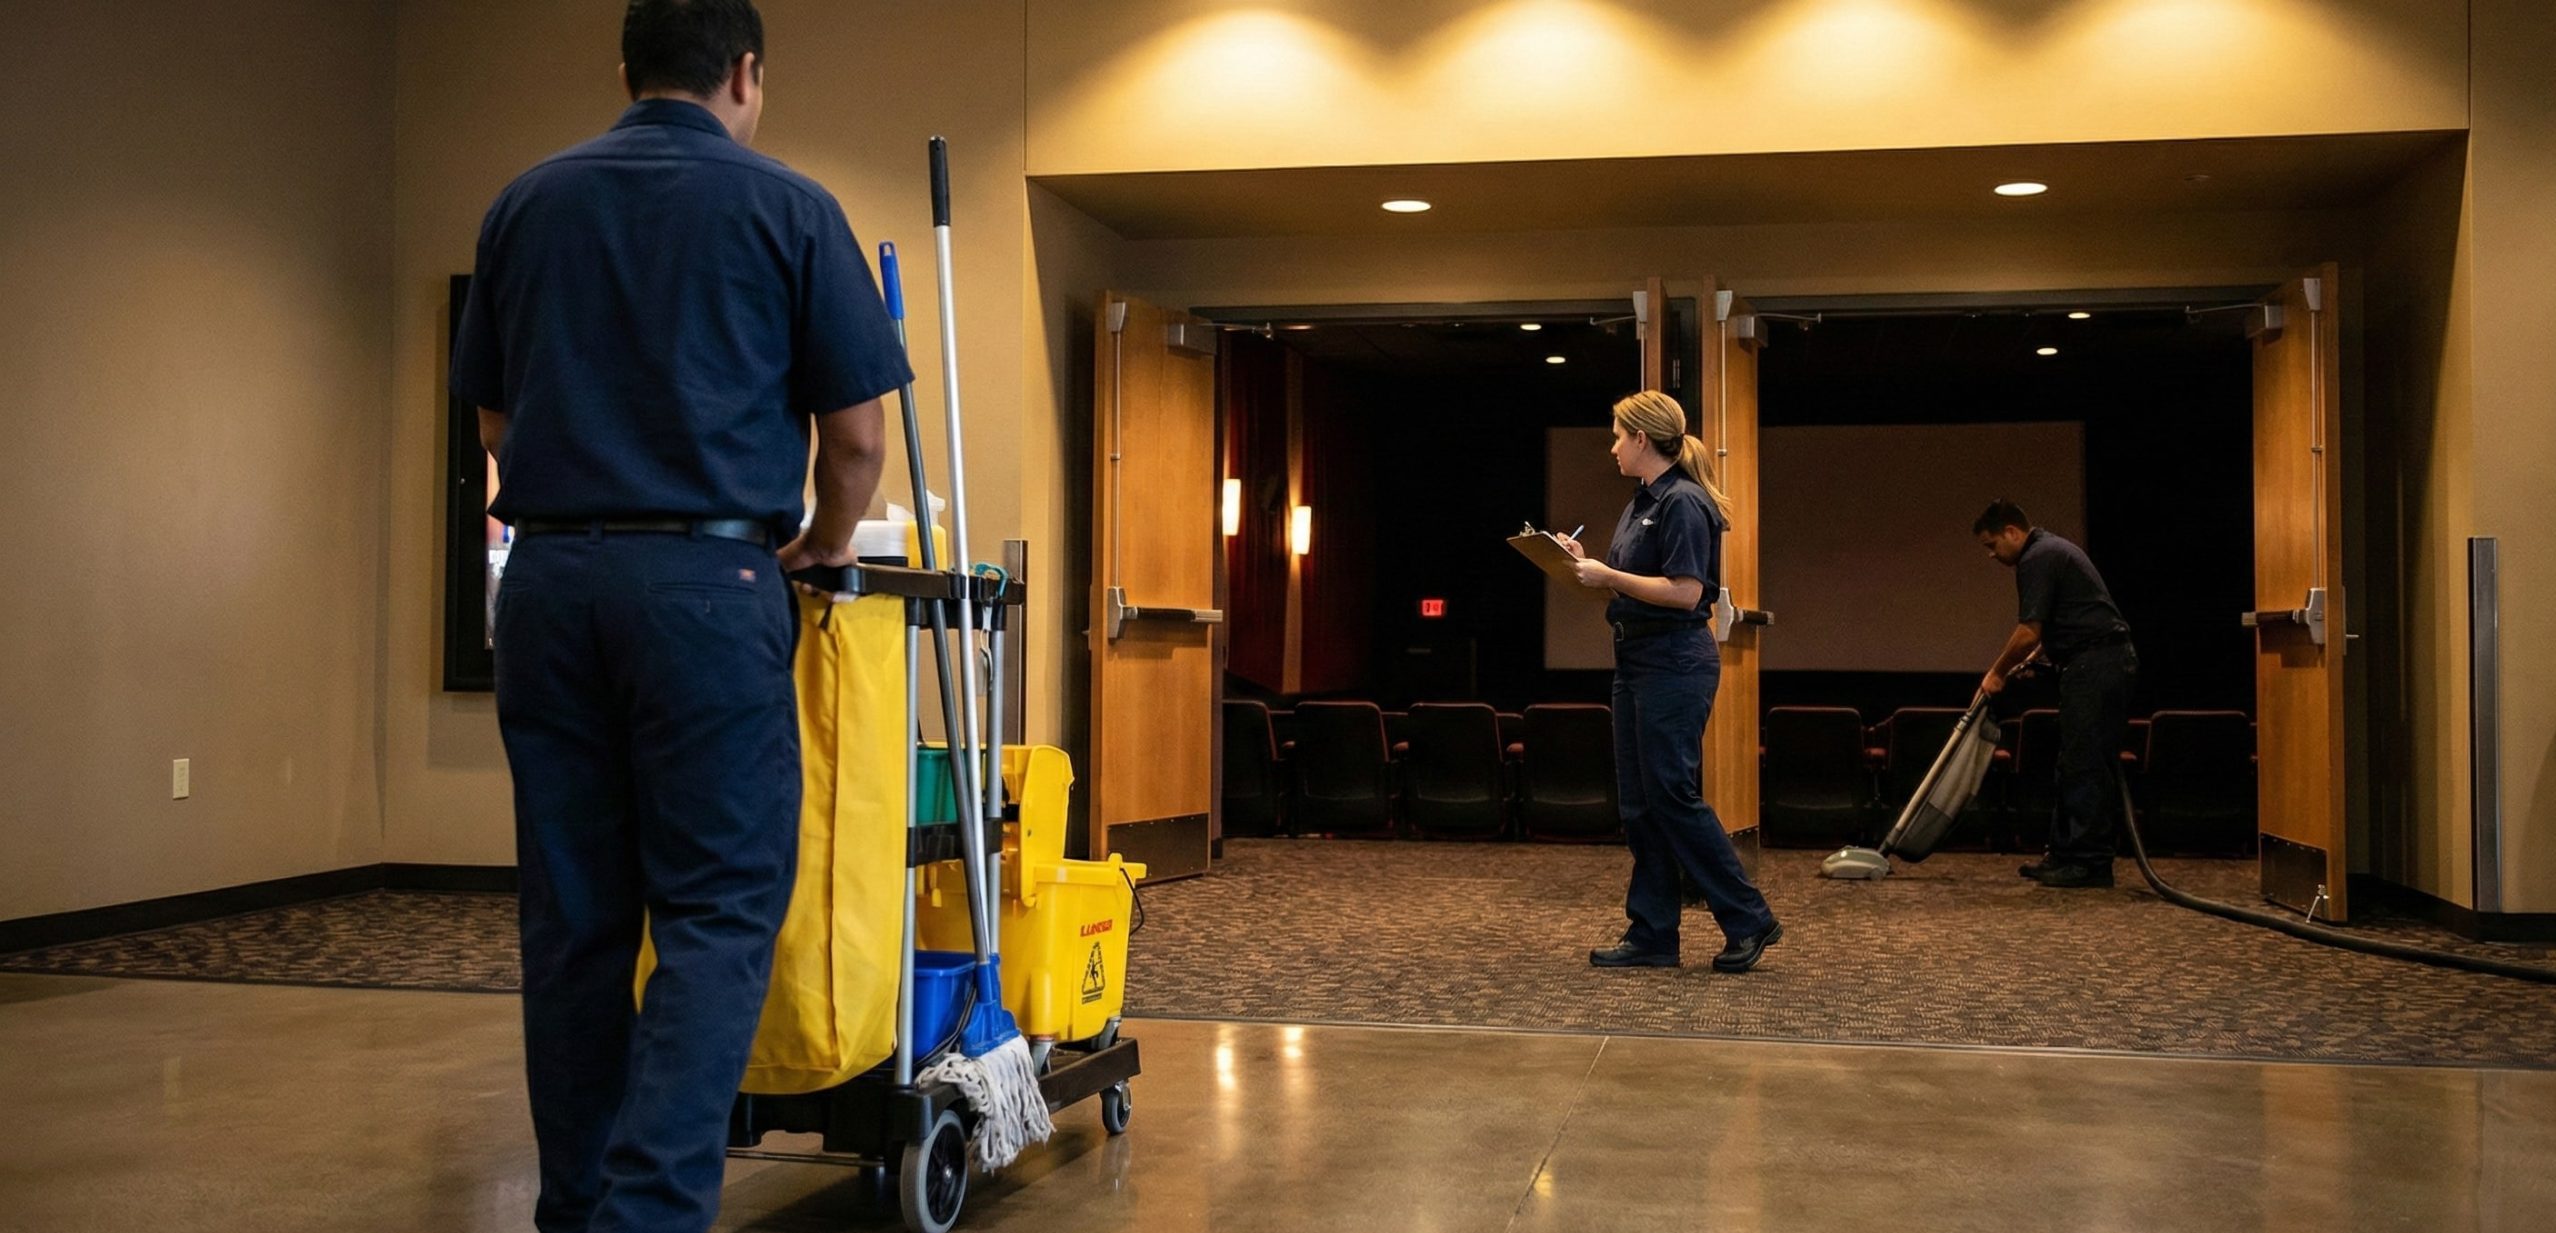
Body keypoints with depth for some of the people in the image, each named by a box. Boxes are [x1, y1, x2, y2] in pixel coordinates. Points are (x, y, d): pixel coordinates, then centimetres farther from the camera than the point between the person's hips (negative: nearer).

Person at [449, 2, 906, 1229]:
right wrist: (824, 549, 20)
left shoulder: (526, 203, 13)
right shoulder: (785, 208, 2)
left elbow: (494, 417, 19)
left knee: (573, 916, 10)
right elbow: (855, 437, 2)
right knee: (718, 911, -2)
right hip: (704, 578, -4)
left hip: (547, 576, 4)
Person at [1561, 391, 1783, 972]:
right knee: (1638, 804, 9)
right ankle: (1652, 935, 13)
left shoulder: (1683, 503, -14)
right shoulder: (1643, 502, 16)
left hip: (1675, 663, -10)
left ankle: (1749, 920, 4)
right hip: (1638, 662, 10)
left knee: (1673, 795, -7)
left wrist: (1609, 576, -19)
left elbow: (1685, 592, -22)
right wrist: (1587, 564, 7)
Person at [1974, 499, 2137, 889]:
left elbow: (2028, 632, -16)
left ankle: (2090, 864, -7)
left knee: (2084, 768, -8)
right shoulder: (2053, 549, 21)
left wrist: (1997, 673, -3)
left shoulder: (2036, 559, -12)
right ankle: (2065, 855, 17)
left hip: (2094, 666, -11)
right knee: (2079, 767, 13)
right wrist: (2032, 659, 28)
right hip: (2112, 662, 11)